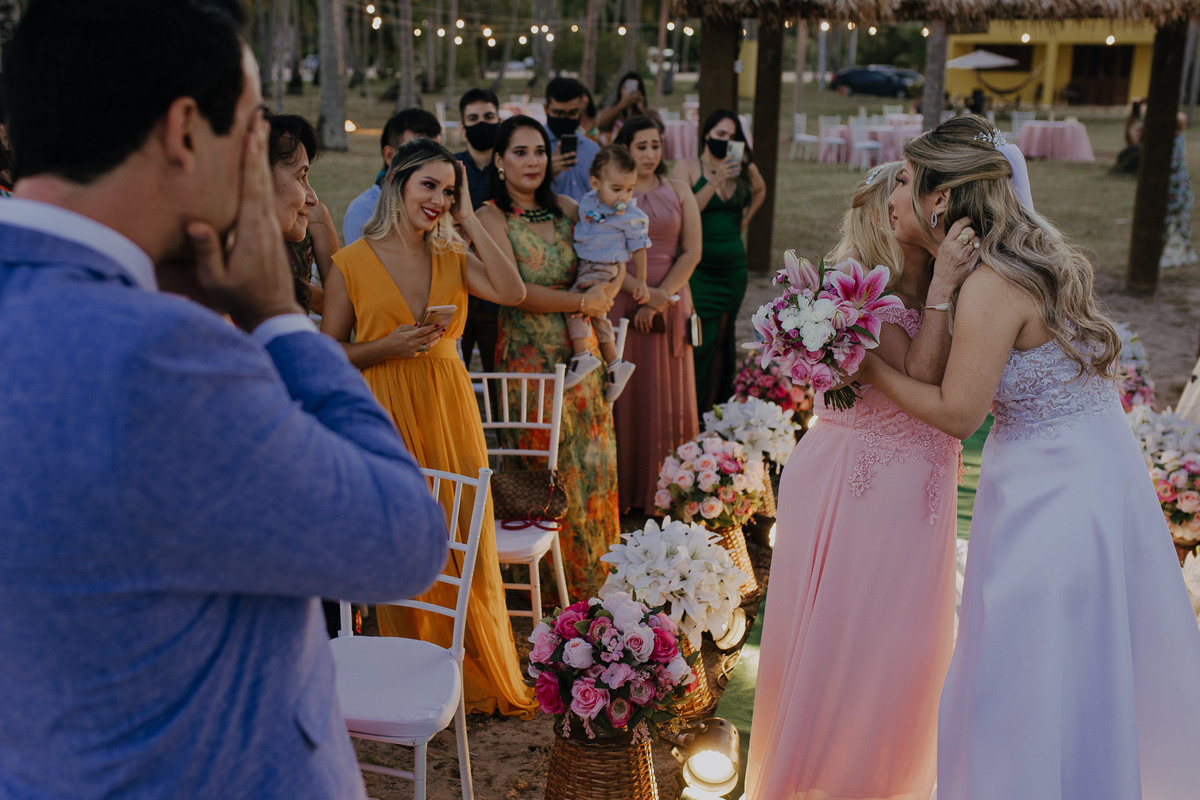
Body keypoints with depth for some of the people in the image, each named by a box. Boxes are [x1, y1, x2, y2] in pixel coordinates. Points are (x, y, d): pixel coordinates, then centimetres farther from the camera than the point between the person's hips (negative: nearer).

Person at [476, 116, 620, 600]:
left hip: (580, 352, 5)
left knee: (591, 460, 11)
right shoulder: (492, 217, -8)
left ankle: (595, 571, 28)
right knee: (549, 471, 3)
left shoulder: (561, 208, 8)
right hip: (529, 356, -5)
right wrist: (581, 301, -14)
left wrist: (604, 290, -7)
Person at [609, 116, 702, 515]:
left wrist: (659, 300, -9)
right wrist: (641, 292, -16)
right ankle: (622, 492, 8)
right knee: (624, 396, 0)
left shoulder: (679, 192, 9)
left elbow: (691, 252, 2)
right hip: (621, 303, -1)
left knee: (668, 399, 4)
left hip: (670, 304, 2)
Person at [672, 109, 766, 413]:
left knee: (724, 338, 9)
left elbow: (760, 189, 31)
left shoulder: (743, 167, 9)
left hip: (734, 265, 5)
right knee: (701, 340, -10)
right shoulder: (687, 168, -3)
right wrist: (716, 181, -18)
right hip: (699, 267, -5)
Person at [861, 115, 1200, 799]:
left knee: (1033, 680, 4)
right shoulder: (1031, 256, 6)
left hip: (1054, 492, -10)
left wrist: (870, 366, -10)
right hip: (1097, 466, 10)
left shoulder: (991, 288, -23)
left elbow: (957, 412, -19)